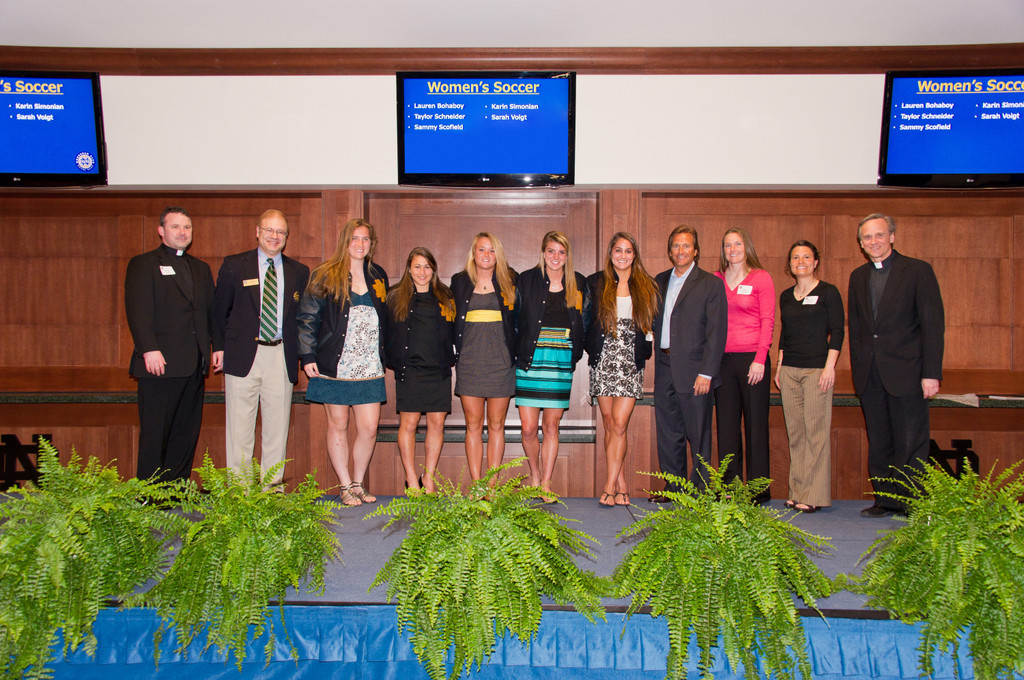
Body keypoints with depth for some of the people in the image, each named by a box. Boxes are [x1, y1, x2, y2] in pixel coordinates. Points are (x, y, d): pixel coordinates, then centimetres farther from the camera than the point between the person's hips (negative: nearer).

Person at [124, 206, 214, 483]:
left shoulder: (201, 268, 21)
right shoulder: (143, 264, 3)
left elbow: (210, 312, 19)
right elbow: (138, 311, -8)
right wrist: (149, 350, -18)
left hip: (194, 364, 6)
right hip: (161, 362, -6)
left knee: (187, 431, 8)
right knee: (155, 432, -2)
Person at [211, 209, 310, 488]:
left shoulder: (299, 272, 10)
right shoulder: (234, 265, 6)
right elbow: (219, 310, 9)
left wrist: (302, 355, 2)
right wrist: (219, 347, 1)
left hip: (282, 358, 2)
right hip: (243, 355, -1)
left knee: (277, 425, 5)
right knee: (239, 425, 2)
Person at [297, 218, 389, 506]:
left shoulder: (378, 276, 12)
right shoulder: (325, 276, 0)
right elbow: (307, 318, 0)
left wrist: (384, 357, 12)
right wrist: (307, 356, -7)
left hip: (369, 368, 3)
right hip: (334, 366, -3)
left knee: (369, 429, 0)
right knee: (338, 426, 6)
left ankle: (358, 484, 18)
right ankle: (346, 487, 18)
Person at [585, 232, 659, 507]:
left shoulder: (646, 286, 9)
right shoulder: (596, 283, 8)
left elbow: (652, 323, 14)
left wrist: (645, 350, 4)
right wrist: (591, 347, 5)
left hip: (631, 363, -1)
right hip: (603, 362, 1)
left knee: (619, 423, -9)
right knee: (609, 423, 3)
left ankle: (610, 487, -5)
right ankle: (621, 485, 13)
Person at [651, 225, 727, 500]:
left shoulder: (711, 284, -3)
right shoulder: (660, 281, 14)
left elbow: (716, 332, -8)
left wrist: (706, 373, -14)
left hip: (693, 371, -5)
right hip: (664, 369, 5)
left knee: (698, 434, 2)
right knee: (667, 433, 11)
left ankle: (701, 490, 13)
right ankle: (673, 488, 23)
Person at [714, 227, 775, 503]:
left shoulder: (761, 278, 2)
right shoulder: (715, 279, 11)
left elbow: (767, 321, -2)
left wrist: (760, 359, -11)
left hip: (751, 358, -3)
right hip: (723, 359, 3)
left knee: (756, 423, 2)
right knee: (726, 423, 6)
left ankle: (758, 488, 10)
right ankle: (729, 486, 14)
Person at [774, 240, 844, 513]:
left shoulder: (828, 292, -1)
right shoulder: (785, 296, 14)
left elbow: (837, 331, -5)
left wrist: (830, 366, -13)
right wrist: (779, 366, 13)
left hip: (817, 368, -5)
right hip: (789, 370, 5)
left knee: (816, 431, -5)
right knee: (795, 432, 6)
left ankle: (814, 496, 1)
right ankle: (798, 492, 12)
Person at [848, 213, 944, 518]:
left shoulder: (918, 270, -3)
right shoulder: (858, 277, 13)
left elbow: (933, 324, -7)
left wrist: (931, 373, -13)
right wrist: (857, 369, 10)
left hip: (906, 372, -5)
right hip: (870, 375, 5)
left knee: (911, 444, 1)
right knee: (879, 444, 11)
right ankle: (886, 500, 21)